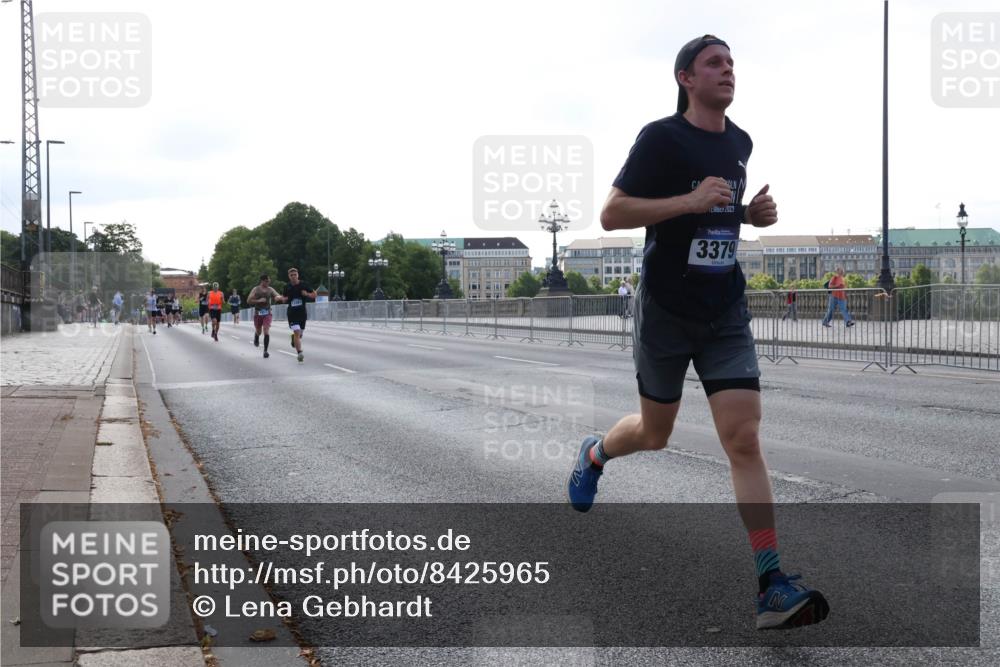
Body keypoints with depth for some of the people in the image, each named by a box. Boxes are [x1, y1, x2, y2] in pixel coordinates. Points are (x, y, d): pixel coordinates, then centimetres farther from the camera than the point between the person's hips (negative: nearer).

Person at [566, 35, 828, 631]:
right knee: (655, 433, 14)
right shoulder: (661, 138, -11)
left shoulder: (740, 142, 8)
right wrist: (690, 201, -26)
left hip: (726, 314, 4)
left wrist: (754, 213, 3)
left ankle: (772, 583, -12)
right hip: (666, 311, -4)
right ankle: (595, 455, 49)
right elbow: (611, 214, -16)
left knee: (744, 438, -9)